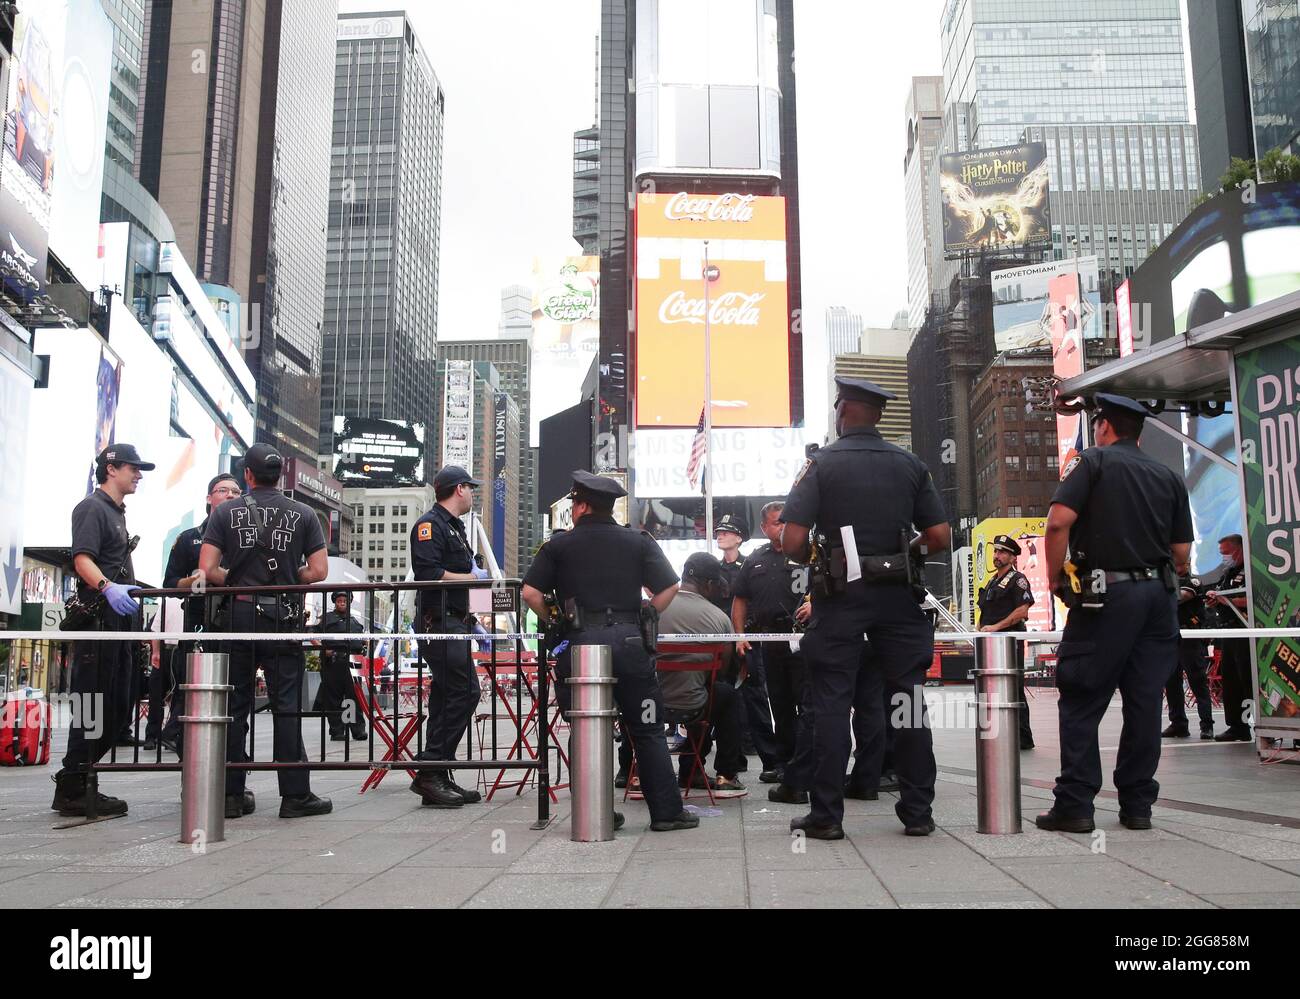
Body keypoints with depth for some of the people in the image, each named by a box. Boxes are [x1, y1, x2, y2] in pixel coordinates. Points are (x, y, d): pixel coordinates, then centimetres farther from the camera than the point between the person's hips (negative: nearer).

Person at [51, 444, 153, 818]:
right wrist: (107, 588, -36)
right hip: (97, 618, -10)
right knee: (94, 704, -8)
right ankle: (72, 791, -2)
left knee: (117, 706, 11)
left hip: (119, 619, 10)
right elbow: (82, 558, -20)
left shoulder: (117, 512, 23)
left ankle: (76, 783, 19)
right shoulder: (92, 507, -6)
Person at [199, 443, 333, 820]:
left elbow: (207, 570, -4)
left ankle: (232, 794, 11)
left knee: (234, 706, 8)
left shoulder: (225, 512, 3)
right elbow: (318, 571, -1)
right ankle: (295, 794, 2)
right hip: (282, 616, -1)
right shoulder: (303, 514, 3)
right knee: (287, 706, 1)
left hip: (237, 615, 1)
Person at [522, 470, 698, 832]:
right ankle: (666, 812, 8)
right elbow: (668, 587, 1)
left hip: (579, 643, -1)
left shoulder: (559, 545, 7)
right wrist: (645, 620, 11)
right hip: (628, 641, 1)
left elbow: (530, 592, -1)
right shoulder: (639, 541, 9)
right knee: (647, 731, 7)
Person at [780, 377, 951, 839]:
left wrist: (812, 559, 9)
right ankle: (917, 811, 14)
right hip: (899, 595, 3)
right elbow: (940, 536, 2)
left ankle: (826, 815, 7)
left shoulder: (821, 463, -4)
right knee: (909, 701, 9)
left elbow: (791, 540, -12)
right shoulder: (910, 464, 6)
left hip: (841, 597, -3)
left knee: (831, 704, 3)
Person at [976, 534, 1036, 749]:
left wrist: (996, 627, -18)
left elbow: (1022, 611, -15)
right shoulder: (992, 581, 21)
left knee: (1014, 690, -8)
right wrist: (982, 628, 10)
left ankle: (1023, 738, -3)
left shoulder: (1017, 579, -4)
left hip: (1010, 642, -9)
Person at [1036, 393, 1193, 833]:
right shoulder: (1169, 478, 15)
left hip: (1107, 595, -5)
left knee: (1081, 702, -1)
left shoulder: (1095, 463, 0)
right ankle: (1137, 805, 12)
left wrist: (1055, 578, -4)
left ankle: (1074, 805, -3)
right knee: (1145, 702, 8)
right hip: (1159, 596, 5)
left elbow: (1058, 521, -14)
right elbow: (1182, 552, 13)